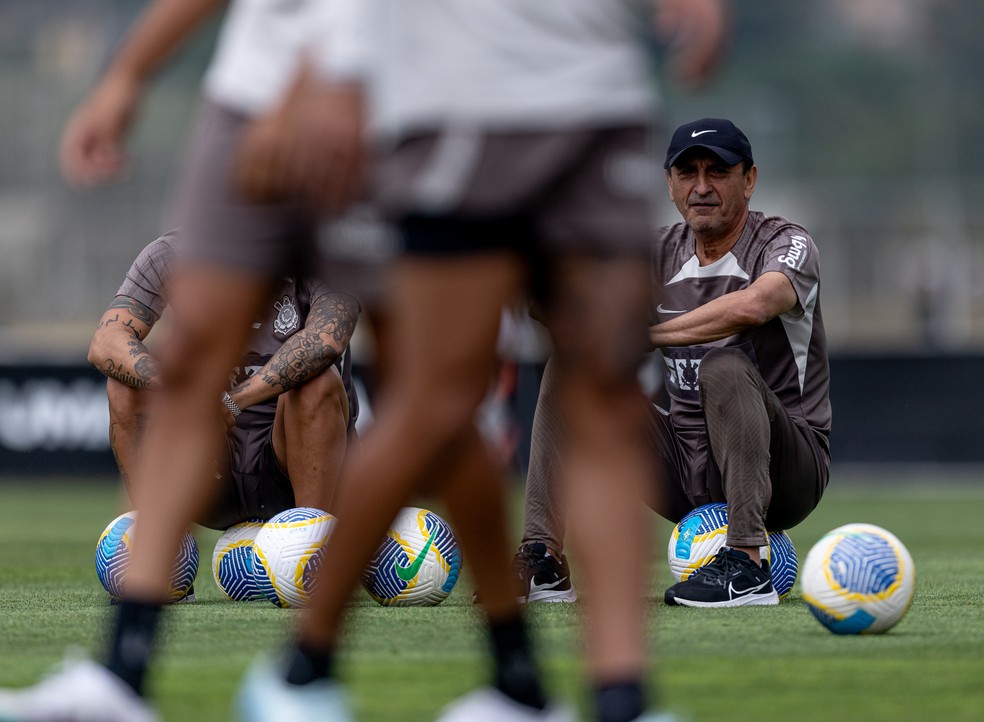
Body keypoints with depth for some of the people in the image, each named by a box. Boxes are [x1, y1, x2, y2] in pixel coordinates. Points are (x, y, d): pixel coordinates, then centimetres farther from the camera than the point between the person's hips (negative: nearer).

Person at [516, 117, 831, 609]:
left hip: (788, 468, -5)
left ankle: (746, 564, -37)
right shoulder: (661, 252, 9)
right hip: (687, 476, 6)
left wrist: (645, 334, -26)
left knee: (725, 366, -32)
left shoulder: (786, 244, -9)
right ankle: (542, 562, -9)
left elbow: (752, 305, -33)